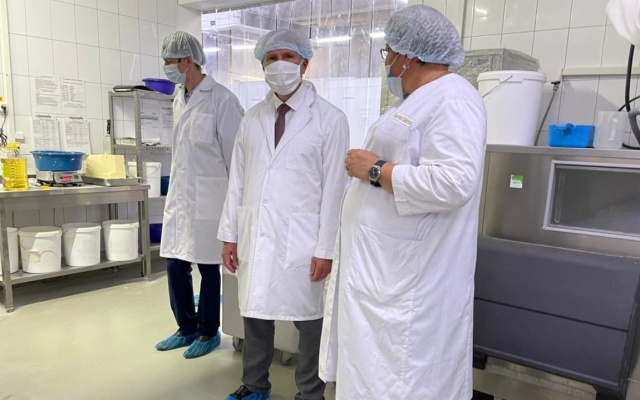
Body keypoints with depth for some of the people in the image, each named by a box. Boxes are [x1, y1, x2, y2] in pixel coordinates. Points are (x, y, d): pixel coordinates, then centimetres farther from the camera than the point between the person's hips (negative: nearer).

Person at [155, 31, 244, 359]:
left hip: (208, 196, -7)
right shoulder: (178, 100, 13)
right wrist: (175, 188, 18)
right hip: (179, 195, 7)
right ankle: (186, 328, 29)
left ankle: (208, 332, 24)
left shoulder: (221, 99, -11)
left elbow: (235, 152, -10)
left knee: (208, 267, 5)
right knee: (174, 264, 10)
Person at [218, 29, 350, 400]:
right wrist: (230, 234, 8)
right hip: (255, 234, 5)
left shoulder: (330, 119, -5)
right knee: (255, 313, 16)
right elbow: (237, 179, 10)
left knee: (308, 320, 8)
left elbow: (334, 189, -8)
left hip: (301, 239, -4)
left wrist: (326, 248, -10)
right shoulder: (252, 117, 9)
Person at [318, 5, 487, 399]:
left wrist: (375, 170, -20)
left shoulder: (452, 99, -17)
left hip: (412, 274, -10)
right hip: (384, 264, 10)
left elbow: (453, 183, -29)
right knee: (375, 366, 20)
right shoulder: (418, 99, 16)